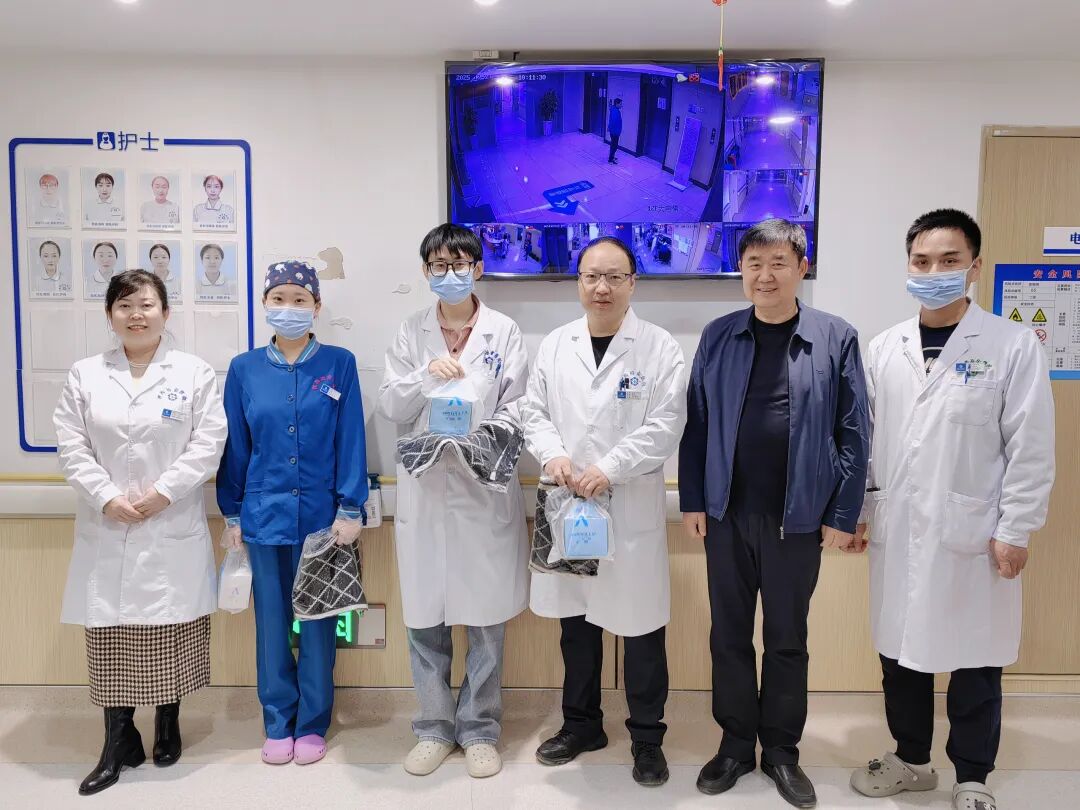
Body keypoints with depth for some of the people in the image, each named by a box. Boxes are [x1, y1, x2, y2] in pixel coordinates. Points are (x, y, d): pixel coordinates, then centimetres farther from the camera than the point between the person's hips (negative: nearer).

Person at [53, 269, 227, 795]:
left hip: (173, 530, -1)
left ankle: (168, 724, 26)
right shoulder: (85, 375, 8)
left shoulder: (195, 372, 2)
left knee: (170, 635, 6)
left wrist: (163, 491, -13)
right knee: (110, 635, 5)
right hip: (106, 530, 2)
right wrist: (108, 497, -10)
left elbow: (208, 442, -4)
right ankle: (118, 742, 17)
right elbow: (71, 445, 2)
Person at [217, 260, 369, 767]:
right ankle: (278, 724, 28)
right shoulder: (244, 369, 3)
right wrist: (232, 515, 6)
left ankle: (312, 724, 25)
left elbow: (351, 440, -4)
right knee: (272, 620, 11)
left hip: (322, 513, -1)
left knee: (319, 619, 8)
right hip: (264, 513, 2)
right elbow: (235, 446, 6)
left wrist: (351, 509, -8)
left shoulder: (339, 364, -2)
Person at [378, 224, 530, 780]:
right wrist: (426, 374, -14)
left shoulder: (504, 332, 2)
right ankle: (435, 728, 27)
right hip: (424, 490, 2)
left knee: (486, 618, 7)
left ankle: (479, 730, 25)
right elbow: (390, 408, 2)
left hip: (486, 488, -1)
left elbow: (515, 409, -2)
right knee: (424, 618, 9)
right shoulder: (411, 332, 7)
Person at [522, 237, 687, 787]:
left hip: (632, 509, -3)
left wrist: (608, 469, -19)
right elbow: (533, 412, 9)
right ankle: (581, 725, 34)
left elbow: (665, 426, -10)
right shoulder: (554, 345, 8)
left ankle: (647, 737, 26)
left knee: (639, 625, 6)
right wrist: (552, 453, -11)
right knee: (576, 621, 15)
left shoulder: (659, 348, -3)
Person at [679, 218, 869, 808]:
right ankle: (736, 744, 30)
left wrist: (843, 515, -4)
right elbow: (696, 423, 4)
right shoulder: (718, 336, 2)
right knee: (729, 635, 12)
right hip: (727, 513, 2)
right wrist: (692, 500, 1)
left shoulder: (836, 338, -3)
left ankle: (781, 750, 31)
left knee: (787, 639, 13)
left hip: (799, 517, -1)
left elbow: (854, 433, -2)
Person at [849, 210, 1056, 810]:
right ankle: (912, 760, 35)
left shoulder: (1014, 345, -6)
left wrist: (1015, 531, -9)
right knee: (900, 653, 14)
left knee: (973, 664, 9)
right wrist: (858, 507, 8)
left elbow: (1032, 448, -7)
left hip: (972, 536, -3)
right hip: (897, 533, 4)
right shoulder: (885, 349, 5)